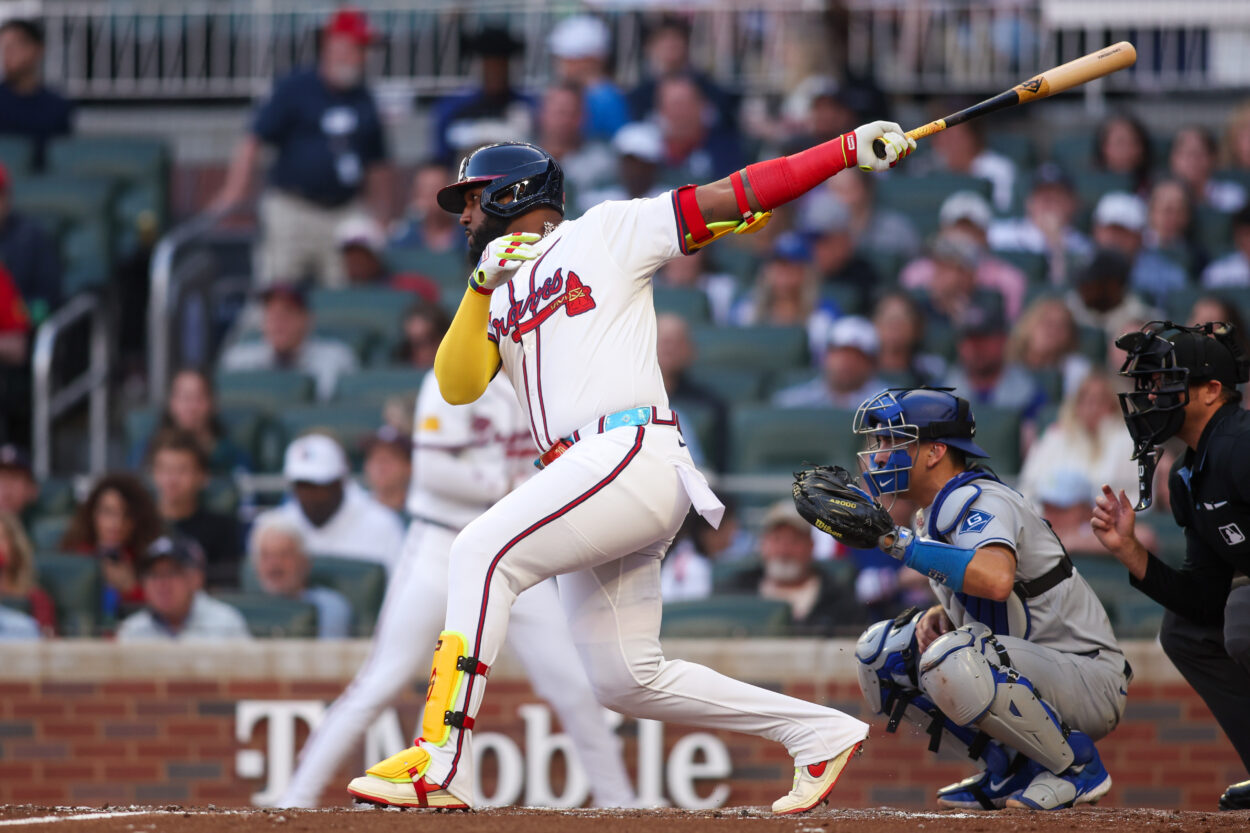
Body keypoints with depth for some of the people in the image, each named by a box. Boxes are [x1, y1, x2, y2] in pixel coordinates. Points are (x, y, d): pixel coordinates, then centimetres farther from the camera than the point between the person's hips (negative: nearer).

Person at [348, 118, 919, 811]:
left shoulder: (606, 232, 8)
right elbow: (455, 385, 13)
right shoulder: (500, 296, 27)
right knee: (625, 679, 6)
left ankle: (439, 767, -27)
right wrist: (482, 285, 2)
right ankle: (818, 732, 16)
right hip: (583, 477, 8)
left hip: (633, 451, -8)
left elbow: (735, 196, 3)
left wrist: (852, 148, -5)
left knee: (482, 553, -22)